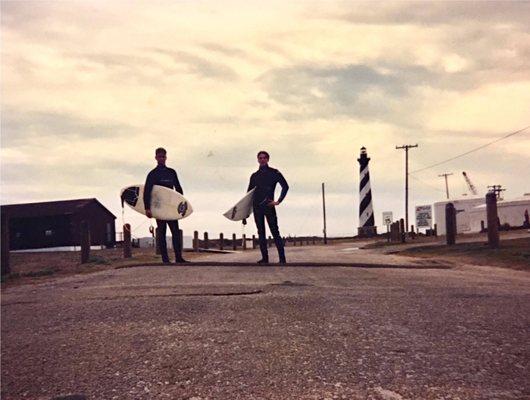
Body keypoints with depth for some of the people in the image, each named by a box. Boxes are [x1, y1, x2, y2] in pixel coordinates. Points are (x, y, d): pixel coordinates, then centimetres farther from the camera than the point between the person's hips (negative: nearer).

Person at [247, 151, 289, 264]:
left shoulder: (274, 173, 3)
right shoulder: (254, 176, 14)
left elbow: (285, 186, -1)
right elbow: (249, 192, 18)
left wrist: (278, 201, -9)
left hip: (268, 206, -4)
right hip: (257, 207, 5)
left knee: (275, 232, -8)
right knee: (261, 233, 5)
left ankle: (282, 258, -8)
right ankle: (265, 258, 9)